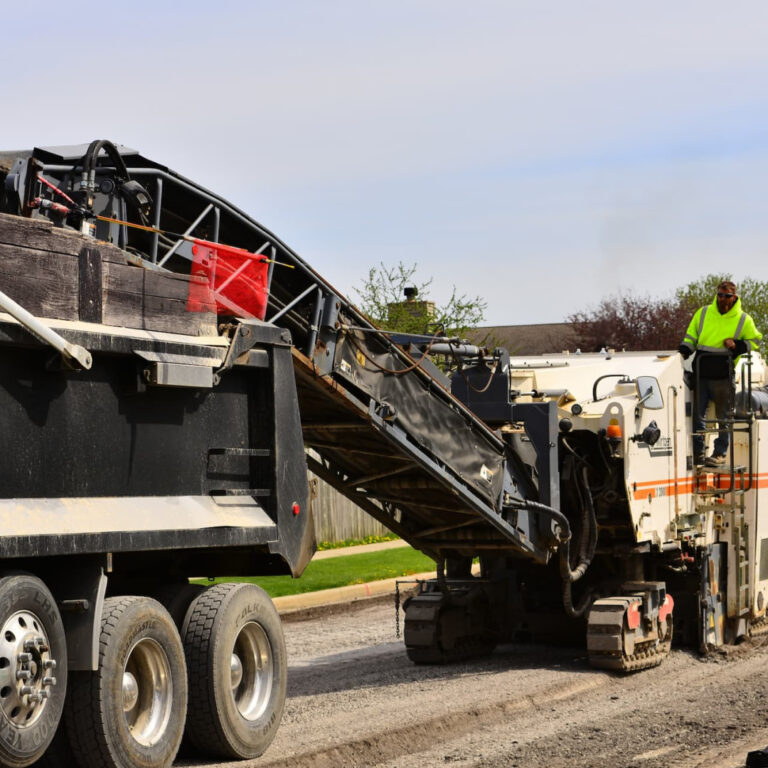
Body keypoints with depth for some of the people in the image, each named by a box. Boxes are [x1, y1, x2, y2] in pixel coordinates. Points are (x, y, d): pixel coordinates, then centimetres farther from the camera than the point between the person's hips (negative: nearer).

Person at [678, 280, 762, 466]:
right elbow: (691, 337, 15)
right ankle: (697, 453, 12)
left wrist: (737, 345, -6)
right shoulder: (703, 313, 8)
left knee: (723, 417, 3)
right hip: (701, 373, 2)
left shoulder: (743, 319, 3)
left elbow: (755, 340, 12)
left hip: (723, 376, -2)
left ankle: (720, 453, 11)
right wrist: (683, 352, -1)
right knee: (697, 415, 4)